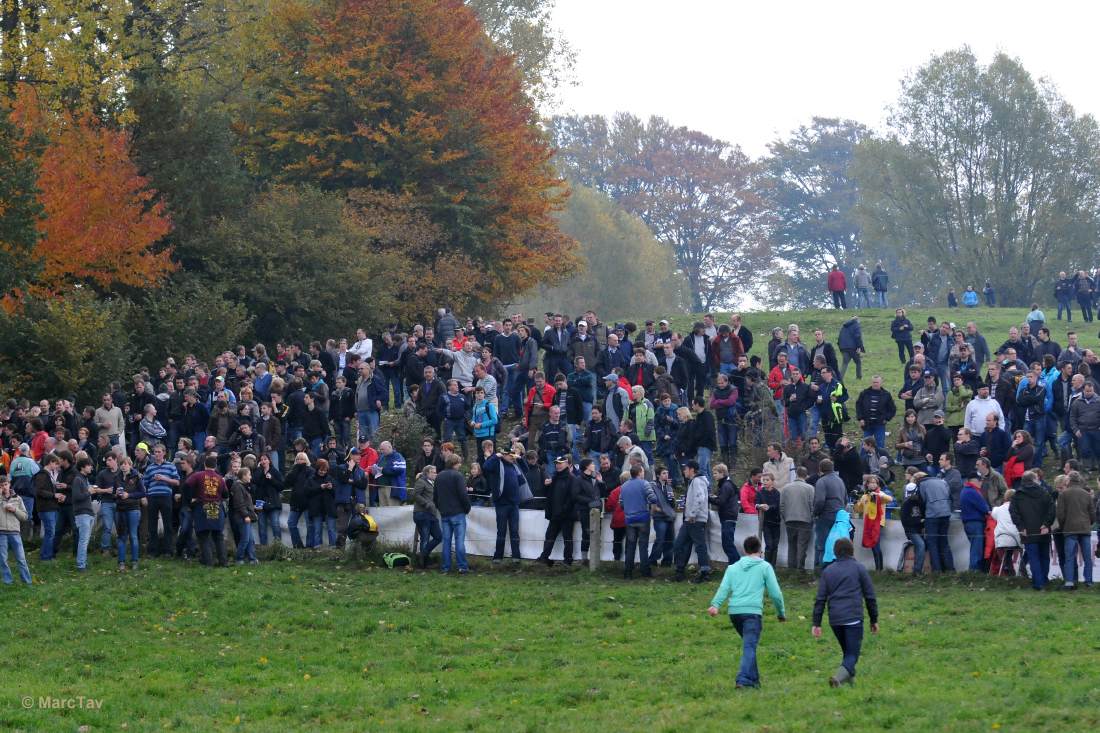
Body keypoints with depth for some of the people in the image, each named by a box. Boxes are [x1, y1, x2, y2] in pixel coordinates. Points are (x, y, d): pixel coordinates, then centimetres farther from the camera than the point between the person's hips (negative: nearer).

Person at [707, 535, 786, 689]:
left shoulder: (733, 568, 18)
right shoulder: (765, 567, 9)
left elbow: (724, 588, 3)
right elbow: (775, 593, 6)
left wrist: (715, 605, -10)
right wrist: (781, 613, 17)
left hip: (734, 612, 4)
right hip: (753, 612, -4)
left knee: (748, 645, 19)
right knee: (749, 647, -11)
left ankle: (754, 679, 21)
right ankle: (744, 679, -26)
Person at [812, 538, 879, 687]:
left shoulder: (828, 571, 12)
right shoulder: (859, 569, 4)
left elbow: (820, 599, 7)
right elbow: (870, 597, 4)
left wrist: (816, 623, 8)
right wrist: (874, 620, 12)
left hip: (835, 620, 4)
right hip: (853, 618, -4)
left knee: (847, 652, 21)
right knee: (852, 655, -6)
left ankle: (849, 679, 16)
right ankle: (839, 676, -30)